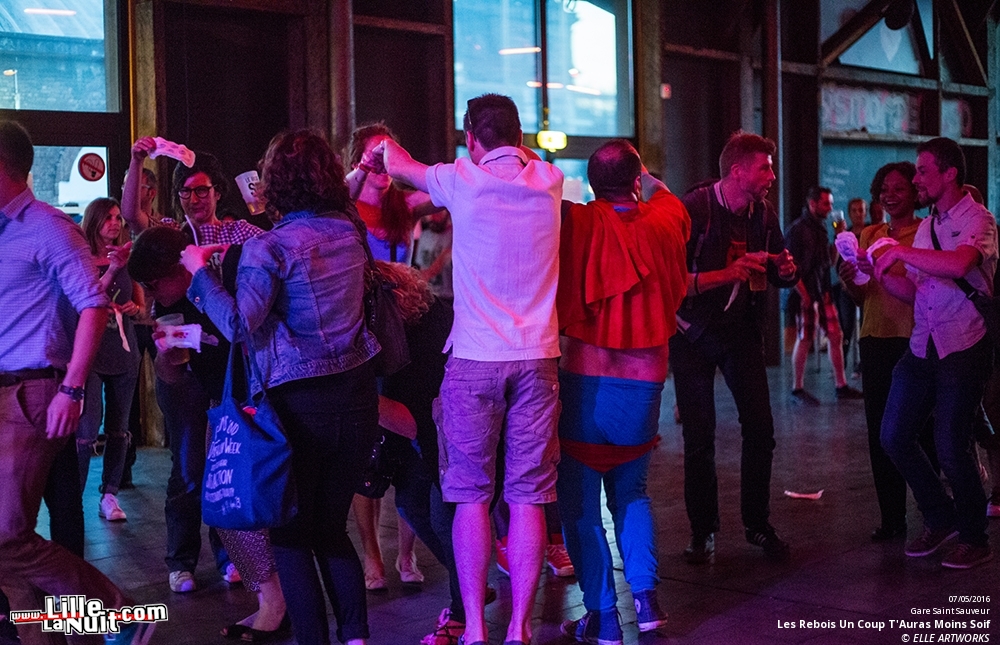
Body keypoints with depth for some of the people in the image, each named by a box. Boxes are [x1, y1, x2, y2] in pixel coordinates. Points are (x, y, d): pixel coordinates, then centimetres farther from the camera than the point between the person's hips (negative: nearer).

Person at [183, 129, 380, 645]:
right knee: (332, 526, 17)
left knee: (291, 534, 8)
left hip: (298, 405, -5)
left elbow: (240, 323, -20)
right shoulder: (349, 230, 4)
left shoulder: (269, 247, -14)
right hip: (355, 395, 6)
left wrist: (200, 271, -7)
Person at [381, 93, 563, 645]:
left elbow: (400, 166, 20)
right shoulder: (548, 181, 6)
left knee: (471, 495, 4)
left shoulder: (463, 180, -1)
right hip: (537, 357, 2)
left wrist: (384, 148, 40)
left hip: (474, 359, -2)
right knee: (527, 497, 2)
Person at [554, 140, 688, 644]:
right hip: (644, 382, 4)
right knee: (631, 493, 22)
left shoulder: (576, 222, -9)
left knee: (580, 503, 7)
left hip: (585, 382, -3)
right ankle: (645, 594, 12)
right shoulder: (663, 223, 2)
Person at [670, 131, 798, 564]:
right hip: (694, 332, -4)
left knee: (760, 428, -1)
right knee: (699, 436, -3)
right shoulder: (693, 210, -16)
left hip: (741, 330, 5)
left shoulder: (764, 215, 2)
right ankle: (702, 532, 11)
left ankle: (757, 524, 14)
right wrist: (727, 274, -31)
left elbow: (781, 277, 14)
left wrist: (788, 271, -9)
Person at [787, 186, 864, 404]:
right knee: (805, 339, -3)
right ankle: (797, 390, 6)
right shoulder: (797, 229, -9)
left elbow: (828, 261, 17)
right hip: (807, 293, -7)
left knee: (836, 336, 5)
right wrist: (804, 294, -17)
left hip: (824, 291, 7)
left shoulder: (821, 227, 14)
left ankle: (841, 386, 12)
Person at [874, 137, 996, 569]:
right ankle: (941, 519, 24)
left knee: (950, 447, -7)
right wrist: (875, 269, 2)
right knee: (894, 437, 4)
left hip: (963, 348, -7)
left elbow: (958, 264, -31)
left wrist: (900, 252, -23)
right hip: (922, 347, 8)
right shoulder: (926, 226, 16)